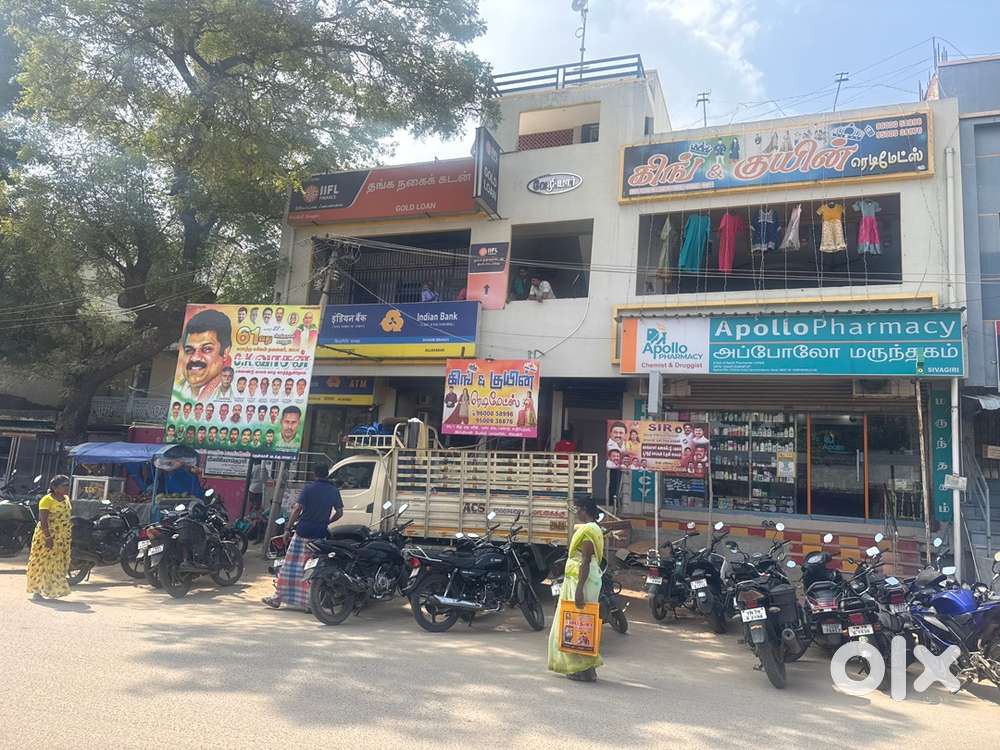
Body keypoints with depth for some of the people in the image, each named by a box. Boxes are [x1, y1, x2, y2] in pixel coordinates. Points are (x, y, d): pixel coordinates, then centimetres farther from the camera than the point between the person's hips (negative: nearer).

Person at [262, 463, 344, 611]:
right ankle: (309, 602, 8)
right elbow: (339, 513, 8)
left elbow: (297, 509, -12)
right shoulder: (334, 491, 5)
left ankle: (278, 598, 13)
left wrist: (288, 528, -7)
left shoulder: (309, 488, -6)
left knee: (291, 565, 5)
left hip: (304, 532, -3)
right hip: (320, 535, 3)